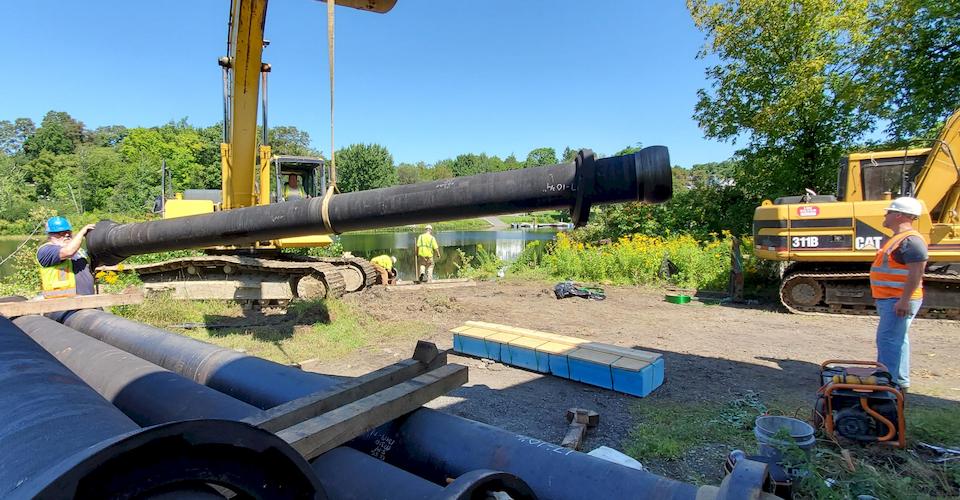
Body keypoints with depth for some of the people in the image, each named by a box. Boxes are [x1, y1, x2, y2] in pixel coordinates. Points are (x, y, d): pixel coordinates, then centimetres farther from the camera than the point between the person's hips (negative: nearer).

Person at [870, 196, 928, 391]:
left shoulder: (911, 240, -18)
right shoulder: (898, 238, 16)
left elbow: (916, 273, -24)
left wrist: (904, 300, -26)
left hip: (899, 301, -11)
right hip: (890, 300, 11)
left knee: (888, 339, -10)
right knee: (896, 339, 16)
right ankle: (899, 381, 26)